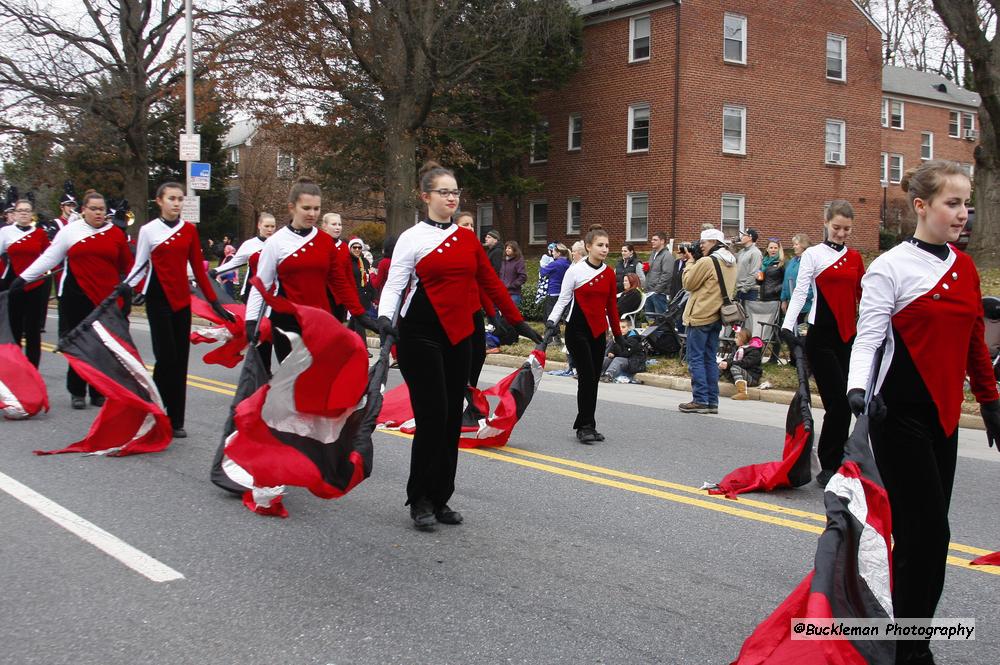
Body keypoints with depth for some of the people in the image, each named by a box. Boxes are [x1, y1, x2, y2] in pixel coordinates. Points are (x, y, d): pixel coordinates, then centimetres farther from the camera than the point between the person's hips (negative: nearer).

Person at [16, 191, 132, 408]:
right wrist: (23, 278, 0)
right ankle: (77, 393, 14)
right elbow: (48, 258, 4)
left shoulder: (116, 234, 6)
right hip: (77, 298, -1)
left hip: (107, 299, 1)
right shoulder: (71, 231, 3)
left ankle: (98, 392, 15)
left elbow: (127, 265, 10)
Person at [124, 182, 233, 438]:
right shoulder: (148, 230, -2)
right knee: (166, 358, -9)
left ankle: (176, 420, 11)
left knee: (180, 361, 4)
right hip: (158, 300, -4)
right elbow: (139, 267, 0)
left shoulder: (190, 230, 6)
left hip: (182, 301, 4)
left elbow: (198, 267, 8)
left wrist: (214, 301, 5)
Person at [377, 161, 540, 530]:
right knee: (432, 416, -8)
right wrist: (385, 316, -27)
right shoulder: (412, 238, -3)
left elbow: (491, 282, 13)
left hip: (458, 337, 5)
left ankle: (440, 499, 18)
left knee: (452, 419, 7)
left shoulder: (467, 239, 11)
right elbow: (394, 284, -8)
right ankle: (419, 500, 6)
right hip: (421, 337, -5)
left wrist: (518, 322, 13)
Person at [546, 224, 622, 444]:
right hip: (577, 331, -5)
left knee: (593, 379, 7)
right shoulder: (575, 270, -7)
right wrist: (552, 320, -19)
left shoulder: (609, 273, 7)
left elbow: (611, 305, 14)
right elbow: (563, 299, -4)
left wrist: (617, 333, 15)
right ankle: (584, 426, -3)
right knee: (587, 377, -11)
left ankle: (588, 426, 15)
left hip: (598, 333, 5)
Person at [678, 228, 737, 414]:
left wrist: (690, 262, 3)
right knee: (710, 359, 12)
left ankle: (700, 400, -5)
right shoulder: (731, 263, 12)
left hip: (700, 316, -8)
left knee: (695, 358, -3)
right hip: (717, 316, 8)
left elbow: (688, 283, -8)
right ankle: (712, 401, 11)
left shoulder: (706, 262, -15)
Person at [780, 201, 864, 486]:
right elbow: (800, 292, -9)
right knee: (839, 403, -10)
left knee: (841, 405, 6)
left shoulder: (855, 258, 13)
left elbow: (863, 298, 16)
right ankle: (829, 468, -1)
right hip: (822, 337, -5)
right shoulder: (813, 254, -1)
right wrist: (787, 326, -21)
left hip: (848, 337, 5)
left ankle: (832, 464, 17)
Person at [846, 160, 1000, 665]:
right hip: (899, 415, -7)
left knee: (925, 530, 9)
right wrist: (858, 388, -31)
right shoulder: (891, 268, -9)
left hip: (943, 414, 7)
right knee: (926, 529, -7)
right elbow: (868, 337, -14)